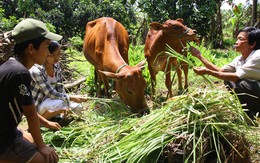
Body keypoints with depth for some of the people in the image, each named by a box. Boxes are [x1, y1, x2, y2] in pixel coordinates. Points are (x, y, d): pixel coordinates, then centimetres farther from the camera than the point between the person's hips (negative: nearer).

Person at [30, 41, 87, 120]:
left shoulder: (56, 65, -5)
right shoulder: (36, 71, -27)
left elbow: (60, 88, -1)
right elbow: (51, 94, -28)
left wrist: (66, 107, -14)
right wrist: (71, 98, -34)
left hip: (51, 100, 7)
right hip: (37, 105, -7)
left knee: (78, 108, -6)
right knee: (60, 104, -34)